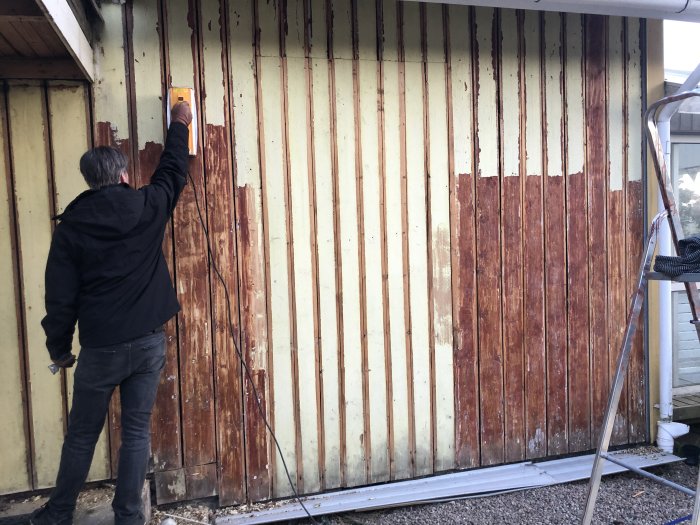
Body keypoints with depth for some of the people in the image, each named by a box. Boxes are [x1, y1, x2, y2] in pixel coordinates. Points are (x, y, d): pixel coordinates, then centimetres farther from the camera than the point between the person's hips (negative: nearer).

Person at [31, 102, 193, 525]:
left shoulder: (71, 226, -4)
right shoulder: (146, 207, -4)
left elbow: (60, 295, -2)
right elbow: (173, 171, 15)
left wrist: (59, 347, 10)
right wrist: (180, 125, 29)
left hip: (100, 348, 0)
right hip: (148, 341, 1)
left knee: (82, 435, 16)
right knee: (137, 431, 10)